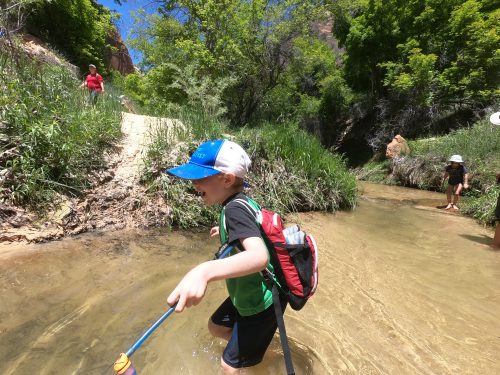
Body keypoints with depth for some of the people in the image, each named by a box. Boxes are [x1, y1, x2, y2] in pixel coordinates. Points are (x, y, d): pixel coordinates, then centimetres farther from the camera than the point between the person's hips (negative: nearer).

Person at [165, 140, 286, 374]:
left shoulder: (235, 209, -31)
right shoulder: (241, 202, -2)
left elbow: (259, 256, -48)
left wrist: (205, 271, -62)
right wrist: (226, 231, 29)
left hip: (262, 303, -9)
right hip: (252, 294, 9)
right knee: (216, 326, 28)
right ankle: (251, 345, 51)